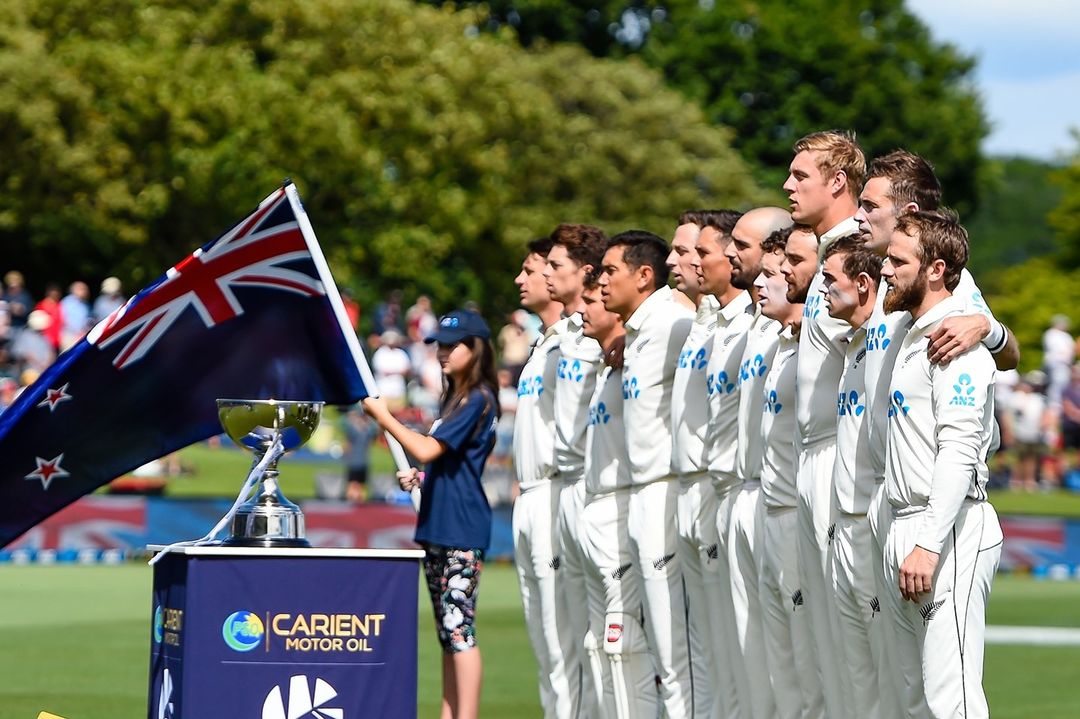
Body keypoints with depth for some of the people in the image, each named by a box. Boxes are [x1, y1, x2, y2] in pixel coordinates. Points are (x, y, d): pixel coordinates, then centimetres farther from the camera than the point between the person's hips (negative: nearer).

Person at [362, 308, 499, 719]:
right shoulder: (455, 397, 18)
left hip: (462, 531, -10)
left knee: (459, 627, -12)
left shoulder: (477, 400, -11)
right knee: (448, 632, 10)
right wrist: (420, 478, 11)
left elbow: (427, 450, -17)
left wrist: (384, 418, -9)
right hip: (438, 529, 10)